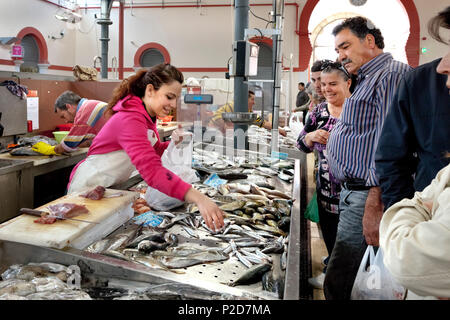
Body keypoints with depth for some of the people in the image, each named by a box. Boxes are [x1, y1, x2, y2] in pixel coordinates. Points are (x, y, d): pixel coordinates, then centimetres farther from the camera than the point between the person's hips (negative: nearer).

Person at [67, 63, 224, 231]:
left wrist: (172, 144, -11)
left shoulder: (147, 116, 1)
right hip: (90, 186, -9)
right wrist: (199, 199, -52)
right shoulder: (130, 119, -31)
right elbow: (152, 170, -44)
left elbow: (154, 151, 12)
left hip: (113, 186, 9)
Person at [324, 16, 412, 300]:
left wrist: (374, 205, -25)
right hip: (352, 192, 11)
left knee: (337, 285, -10)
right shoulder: (368, 81, 23)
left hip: (366, 195, -11)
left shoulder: (391, 74, -11)